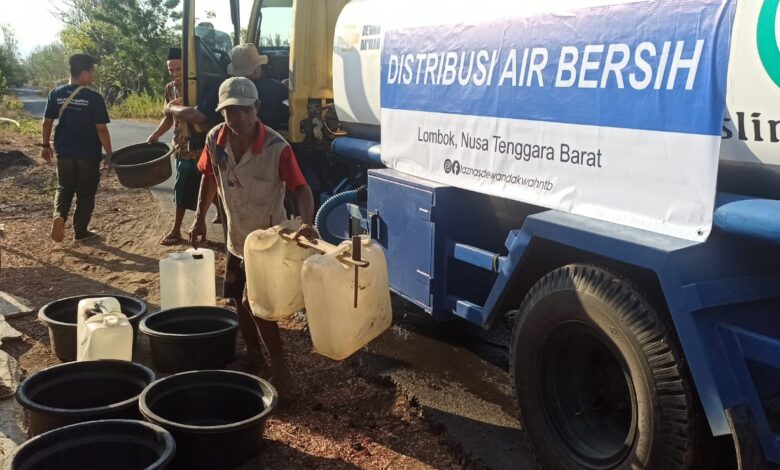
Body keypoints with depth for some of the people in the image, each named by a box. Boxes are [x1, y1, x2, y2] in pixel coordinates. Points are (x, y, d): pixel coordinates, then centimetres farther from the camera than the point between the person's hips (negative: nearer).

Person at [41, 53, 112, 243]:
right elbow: (101, 129, -14)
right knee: (85, 193, 12)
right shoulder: (94, 97, -14)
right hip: (88, 154, -3)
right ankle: (80, 231, 20)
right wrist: (109, 153, -5)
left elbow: (47, 122, 3)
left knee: (64, 188, 20)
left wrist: (45, 145, 15)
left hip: (64, 152, 4)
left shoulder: (56, 94, -2)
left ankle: (59, 215, -7)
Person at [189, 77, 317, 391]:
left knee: (256, 303, -10)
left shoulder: (276, 147, -27)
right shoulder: (215, 140, -10)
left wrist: (307, 223, -45)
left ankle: (278, 366, 6)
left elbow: (301, 188, -28)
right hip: (236, 238, 6)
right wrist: (200, 218, 8)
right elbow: (209, 177, 7)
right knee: (239, 301, 16)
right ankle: (253, 355, 37)